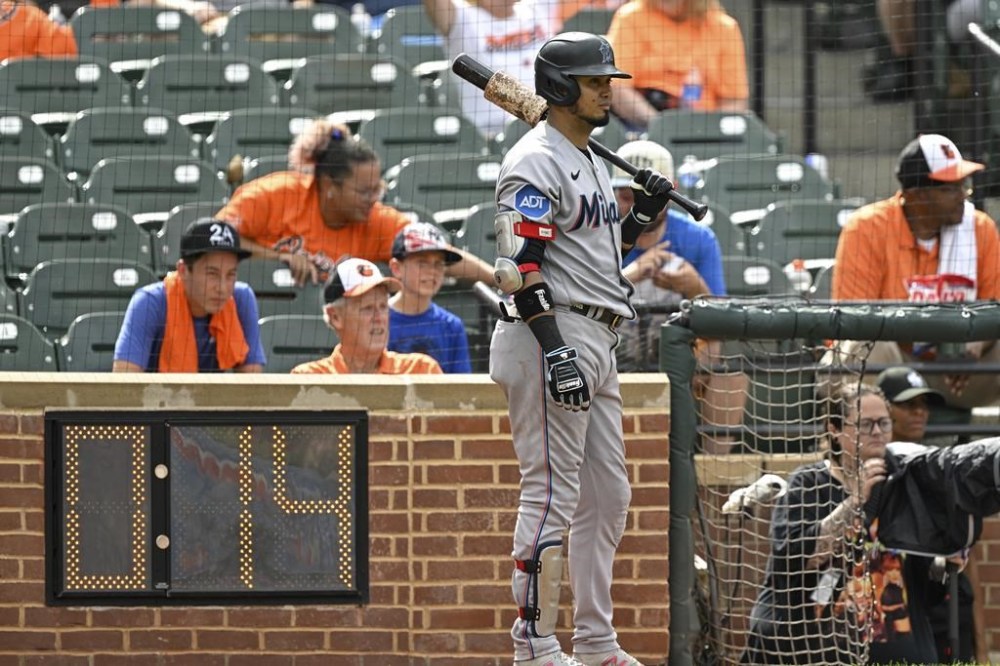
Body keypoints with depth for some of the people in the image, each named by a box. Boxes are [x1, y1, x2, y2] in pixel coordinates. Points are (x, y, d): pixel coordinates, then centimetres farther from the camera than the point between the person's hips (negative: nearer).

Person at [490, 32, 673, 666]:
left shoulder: (592, 162, 20)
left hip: (598, 344, 10)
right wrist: (555, 350, -25)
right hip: (552, 333, -10)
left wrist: (646, 210, 11)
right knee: (552, 495, -10)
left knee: (608, 496, 13)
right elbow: (520, 265, -19)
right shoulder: (536, 162, -11)